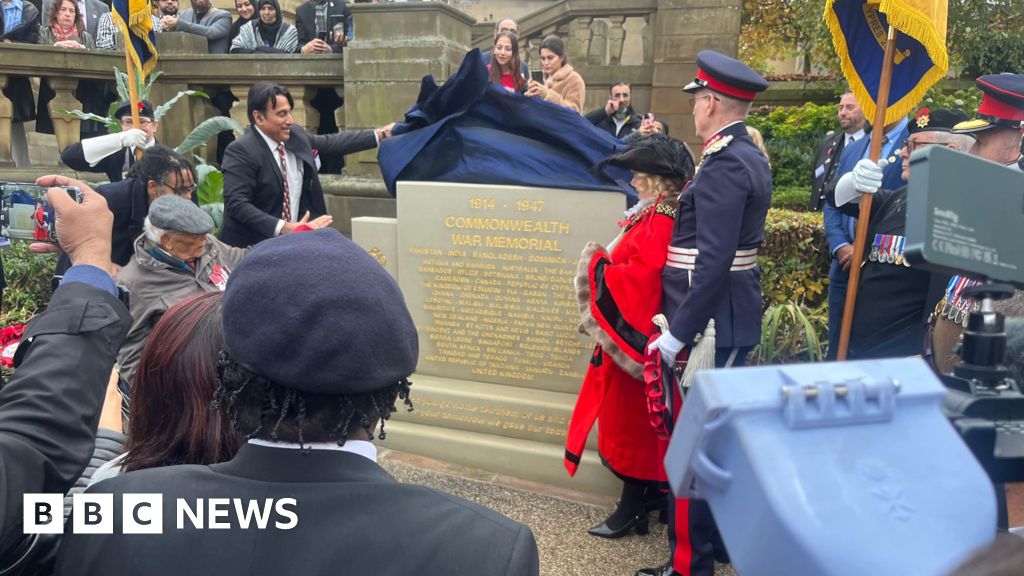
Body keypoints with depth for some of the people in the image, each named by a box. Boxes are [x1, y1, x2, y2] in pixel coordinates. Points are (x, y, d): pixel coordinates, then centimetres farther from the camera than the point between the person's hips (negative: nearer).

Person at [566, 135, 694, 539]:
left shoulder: (659, 223, -21)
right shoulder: (656, 215, 10)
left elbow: (637, 279, -28)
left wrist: (596, 264, -15)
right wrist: (607, 260, 3)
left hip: (634, 334, -10)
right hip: (631, 330, 10)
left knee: (631, 418, 2)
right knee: (634, 417, 19)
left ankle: (632, 508, 15)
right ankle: (651, 490, 33)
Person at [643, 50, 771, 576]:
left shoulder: (724, 165, -18)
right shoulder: (750, 157, 12)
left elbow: (713, 262, -25)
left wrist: (677, 334, -23)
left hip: (709, 321, -10)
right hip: (733, 318, 10)